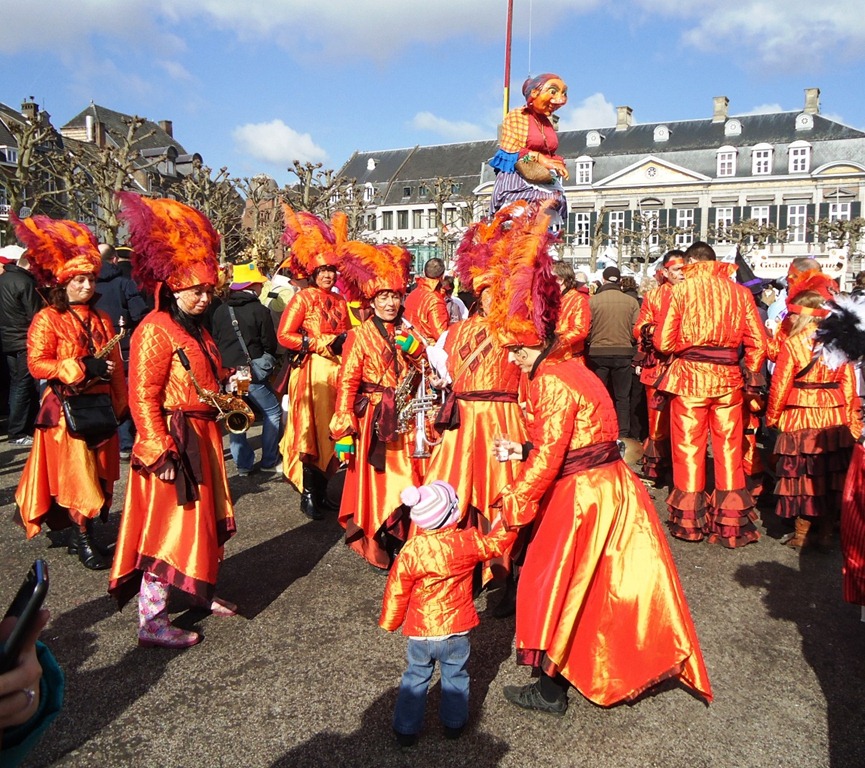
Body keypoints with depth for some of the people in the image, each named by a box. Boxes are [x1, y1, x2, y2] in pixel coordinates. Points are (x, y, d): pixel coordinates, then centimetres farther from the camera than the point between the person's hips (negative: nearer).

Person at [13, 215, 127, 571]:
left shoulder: (101, 319, 12)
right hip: (67, 408, -6)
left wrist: (121, 405, 13)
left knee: (98, 473, 11)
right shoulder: (48, 319, -6)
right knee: (76, 474, -2)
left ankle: (83, 531, 27)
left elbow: (116, 366, 14)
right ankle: (83, 541, 10)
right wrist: (81, 367, -22)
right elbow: (37, 364, -13)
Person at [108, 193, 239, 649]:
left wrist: (227, 382, 8)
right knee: (167, 526, -3)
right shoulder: (155, 331, -17)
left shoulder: (195, 329, 13)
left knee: (203, 518, 19)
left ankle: (200, 592, 37)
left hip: (202, 438, 10)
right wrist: (159, 452, -23)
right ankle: (152, 622, 8)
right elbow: (143, 398, -21)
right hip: (174, 441, -10)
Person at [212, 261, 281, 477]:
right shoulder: (260, 311, -9)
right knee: (272, 412, 8)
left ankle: (243, 463, 16)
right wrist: (267, 359, 16)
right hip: (252, 372, -5)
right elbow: (270, 343, -4)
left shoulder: (220, 311, 3)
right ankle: (269, 461, 9)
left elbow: (215, 341, 10)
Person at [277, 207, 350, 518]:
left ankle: (322, 489, 20)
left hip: (338, 371, 6)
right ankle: (308, 495, 7)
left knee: (334, 430, 7)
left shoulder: (340, 301, 16)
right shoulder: (303, 298, -2)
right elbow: (284, 335, -10)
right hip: (313, 372, -6)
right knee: (313, 431, -5)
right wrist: (325, 344, -14)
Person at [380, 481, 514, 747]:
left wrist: (389, 623, 8)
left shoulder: (411, 550, -16)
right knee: (455, 677, 21)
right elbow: (497, 543, 3)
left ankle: (406, 730, 29)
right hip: (456, 631, 0)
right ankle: (454, 723, 37)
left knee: (415, 678, 19)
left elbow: (397, 591, -7)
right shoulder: (468, 542, -15)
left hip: (420, 633, 0)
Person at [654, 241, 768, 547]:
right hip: (729, 377, 3)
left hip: (690, 375, -2)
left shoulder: (682, 289, -1)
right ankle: (731, 522, 17)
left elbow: (663, 342, -5)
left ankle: (690, 520, 15)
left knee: (688, 447, 7)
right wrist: (749, 376, 14)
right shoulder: (740, 291, 6)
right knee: (729, 448, 10)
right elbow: (758, 344, 2)